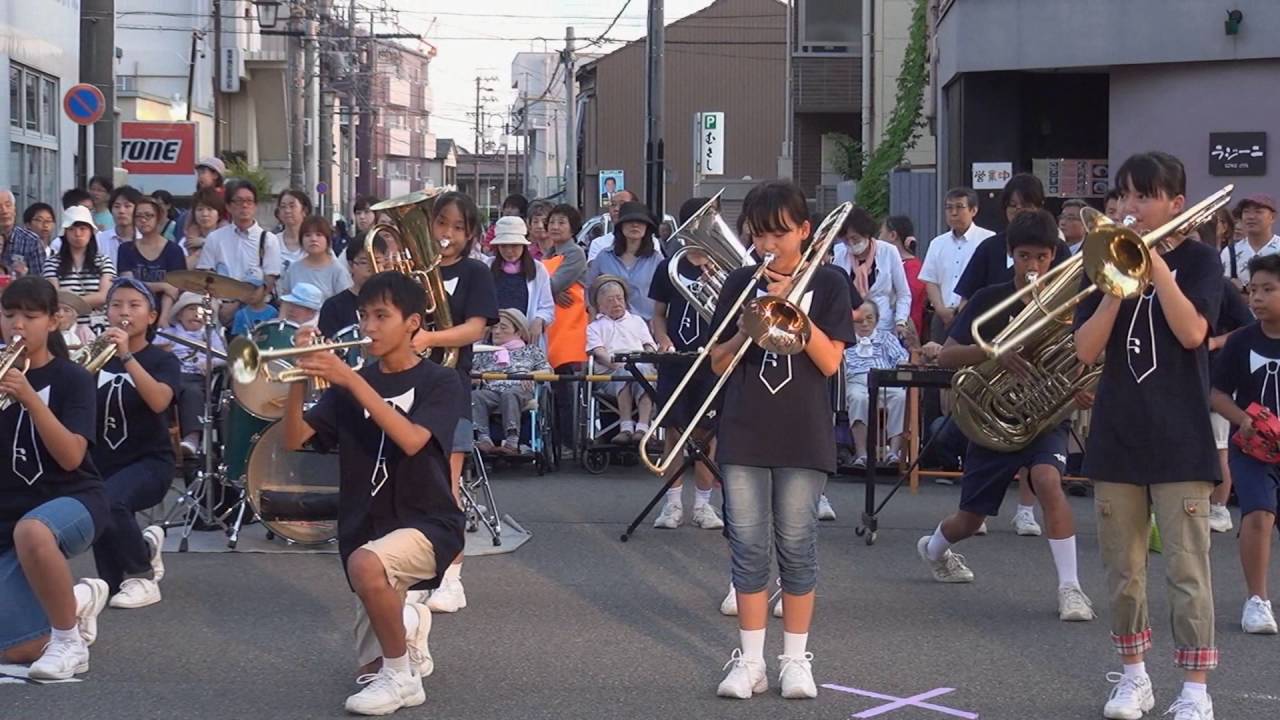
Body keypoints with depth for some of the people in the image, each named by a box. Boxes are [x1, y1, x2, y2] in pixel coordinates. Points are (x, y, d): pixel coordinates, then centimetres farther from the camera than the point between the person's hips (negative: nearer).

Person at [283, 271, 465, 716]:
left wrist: (352, 381, -30)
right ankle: (411, 624, 41)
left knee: (366, 563, -39)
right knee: (371, 669, 7)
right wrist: (300, 378, -18)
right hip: (366, 528, 6)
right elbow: (293, 440, -2)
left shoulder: (439, 383, -7)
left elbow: (411, 440, -26)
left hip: (427, 523, -5)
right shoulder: (350, 385, 6)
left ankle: (402, 677, -19)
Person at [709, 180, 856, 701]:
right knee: (748, 547, 2)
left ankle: (796, 658, 11)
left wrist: (790, 306, -15)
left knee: (796, 546, 1)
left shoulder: (827, 283, 1)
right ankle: (750, 659, 9)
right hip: (744, 432, 2)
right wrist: (752, 325, -12)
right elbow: (719, 363, 6)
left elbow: (829, 361, -7)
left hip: (802, 436, -2)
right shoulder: (741, 284, 8)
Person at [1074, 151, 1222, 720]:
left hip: (1179, 438, -3)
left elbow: (1191, 332, -17)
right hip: (1118, 434, 4)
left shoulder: (1197, 260, 0)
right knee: (1123, 569, 9)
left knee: (1186, 570, -5)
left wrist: (1153, 262, -18)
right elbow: (1086, 350, -3)